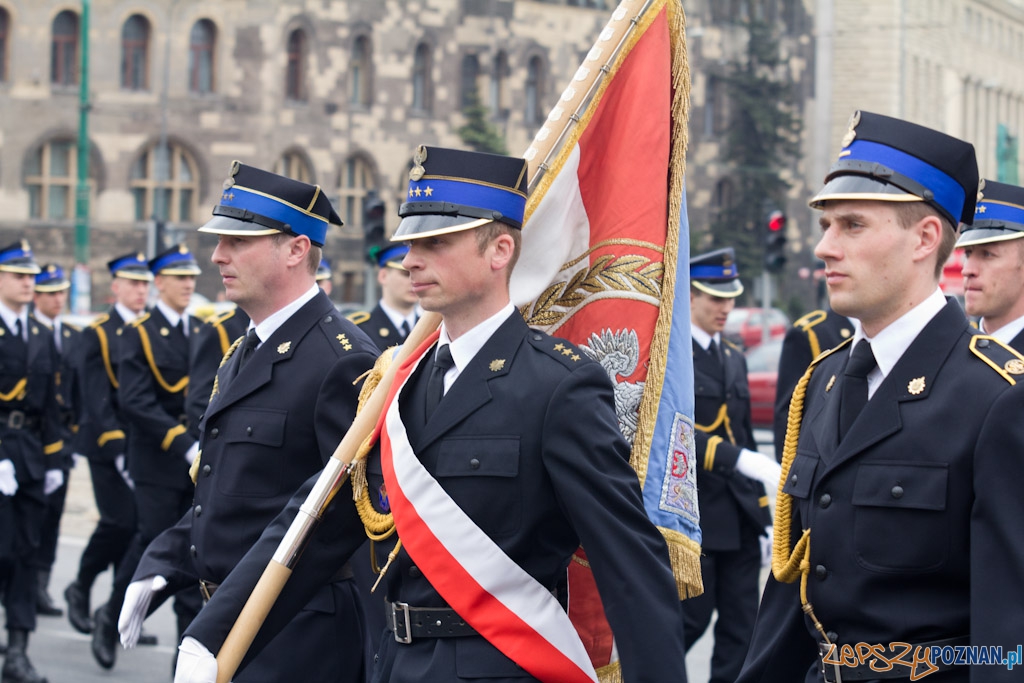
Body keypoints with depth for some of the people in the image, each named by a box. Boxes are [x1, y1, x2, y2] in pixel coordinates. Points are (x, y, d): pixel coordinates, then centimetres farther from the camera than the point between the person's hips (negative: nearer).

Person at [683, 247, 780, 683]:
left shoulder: (734, 358, 16)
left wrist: (762, 508, 17)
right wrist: (749, 462, -30)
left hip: (740, 514, 7)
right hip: (693, 513, -7)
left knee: (741, 624, 5)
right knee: (693, 617, -1)